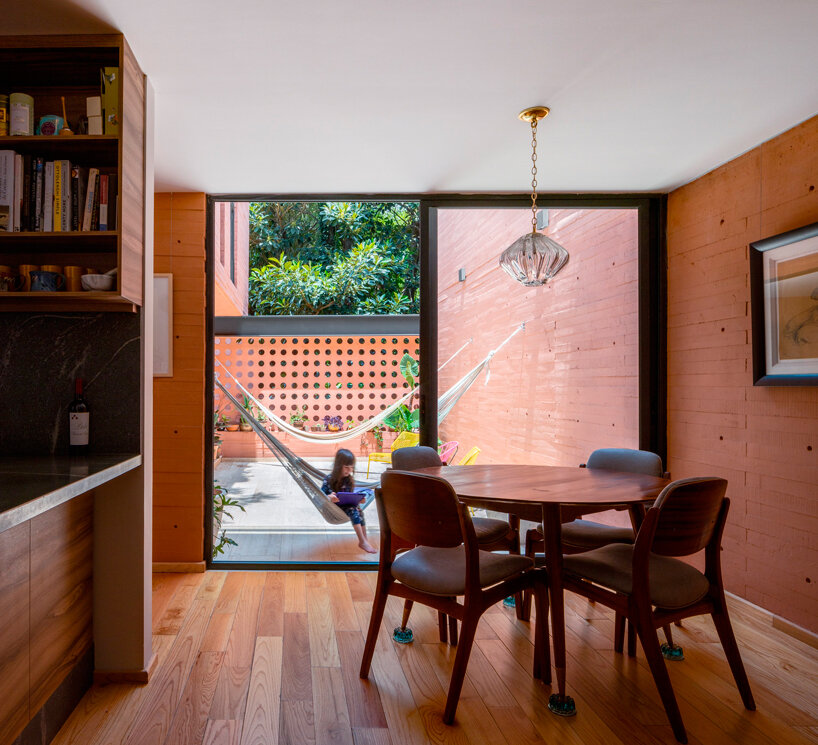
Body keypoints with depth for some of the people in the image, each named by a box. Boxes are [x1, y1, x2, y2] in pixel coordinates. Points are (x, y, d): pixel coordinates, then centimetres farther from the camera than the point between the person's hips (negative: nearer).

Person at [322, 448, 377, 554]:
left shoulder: (350, 479, 5)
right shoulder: (329, 479, -12)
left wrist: (359, 499, -8)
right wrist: (329, 497, -34)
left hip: (347, 505, 5)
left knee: (358, 510, -25)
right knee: (353, 510, -30)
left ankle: (364, 540, -24)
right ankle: (363, 541, -31)